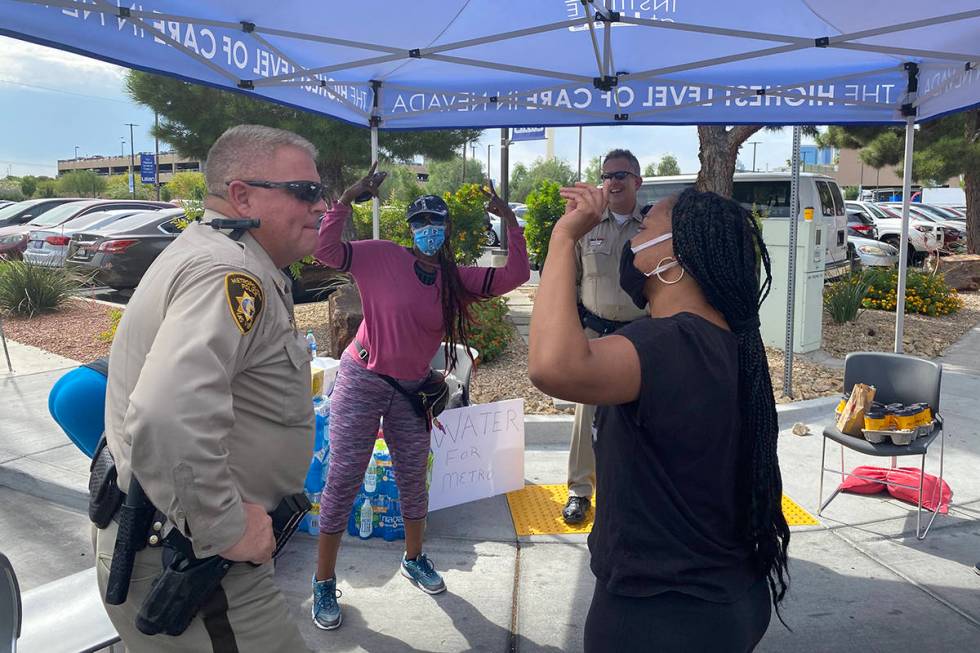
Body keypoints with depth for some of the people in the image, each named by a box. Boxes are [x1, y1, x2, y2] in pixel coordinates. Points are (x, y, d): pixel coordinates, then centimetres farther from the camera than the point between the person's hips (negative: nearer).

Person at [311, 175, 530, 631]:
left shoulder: (457, 280, 2)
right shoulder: (381, 256, -10)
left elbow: (515, 275, -5)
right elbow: (325, 250, -20)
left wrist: (508, 218, -10)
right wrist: (347, 200, -26)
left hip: (412, 389, 4)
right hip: (362, 382, -4)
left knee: (413, 479, 16)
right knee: (343, 481, 1)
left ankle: (414, 559, 39)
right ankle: (324, 581, 16)